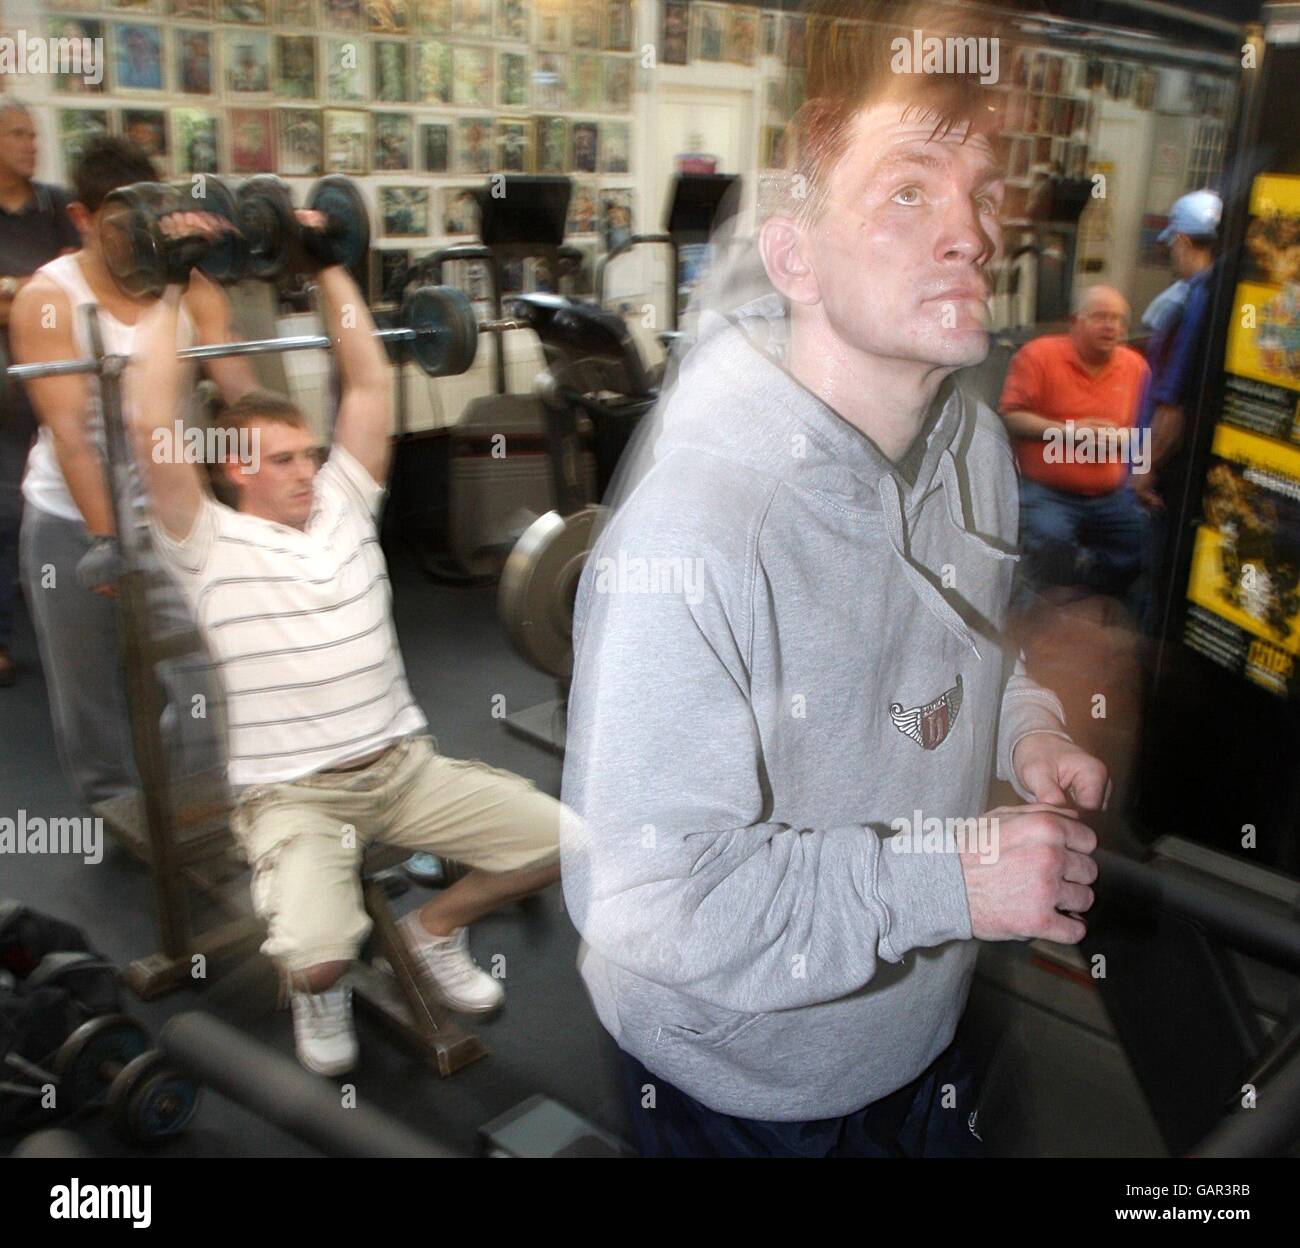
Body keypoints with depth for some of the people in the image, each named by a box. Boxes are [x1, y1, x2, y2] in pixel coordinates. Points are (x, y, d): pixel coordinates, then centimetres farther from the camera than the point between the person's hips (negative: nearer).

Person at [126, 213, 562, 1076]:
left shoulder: (344, 507, 9)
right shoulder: (210, 546, -3)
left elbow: (373, 385, 8)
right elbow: (153, 430, -15)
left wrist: (329, 267, 9)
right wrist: (172, 291, -9)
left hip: (405, 763, 5)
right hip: (292, 793, -4)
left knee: (563, 842, -8)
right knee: (317, 958, -29)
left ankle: (437, 928, 19)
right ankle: (323, 990, 13)